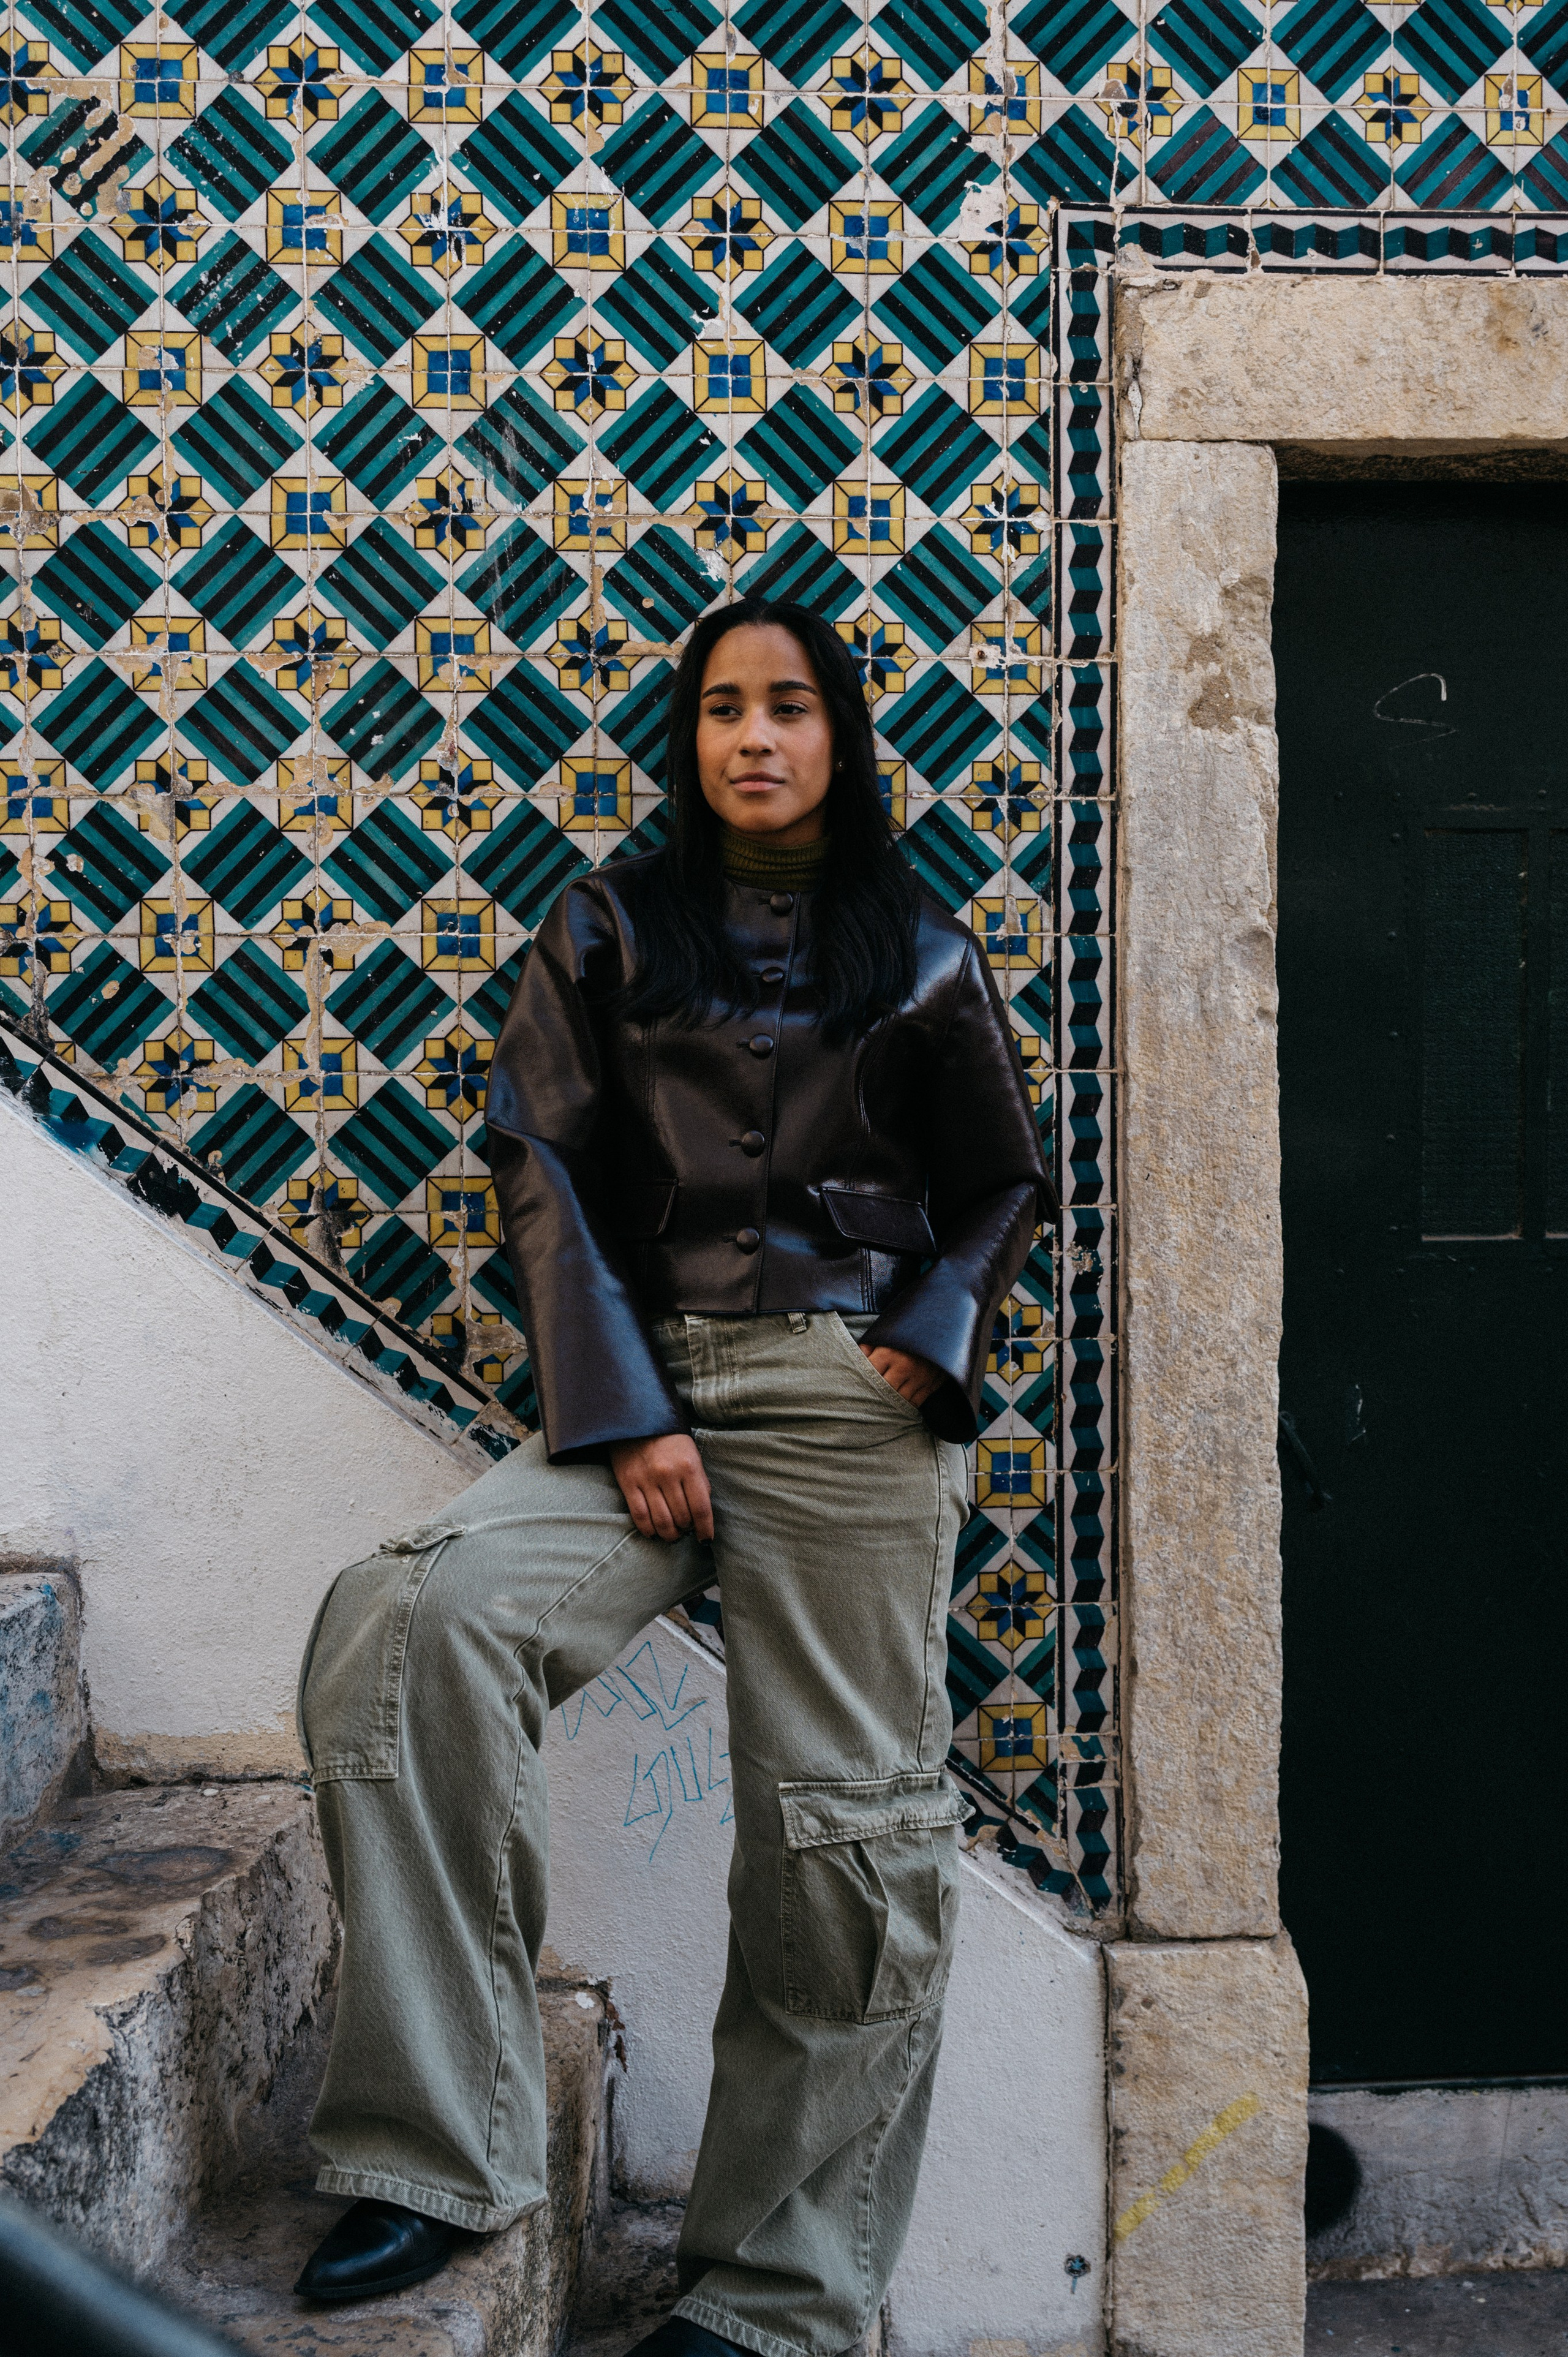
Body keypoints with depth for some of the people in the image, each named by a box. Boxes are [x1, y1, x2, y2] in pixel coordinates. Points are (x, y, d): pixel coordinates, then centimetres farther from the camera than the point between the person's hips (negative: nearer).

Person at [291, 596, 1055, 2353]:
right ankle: (438, 2149, -17)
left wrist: (931, 1339, -3)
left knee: (845, 1826, -1)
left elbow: (1004, 1185, 17)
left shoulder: (922, 953, 12)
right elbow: (547, 1170, 3)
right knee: (406, 1620, -26)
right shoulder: (609, 928, 11)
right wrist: (624, 1417, -9)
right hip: (650, 1382, 1)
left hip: (855, 1405, 0)